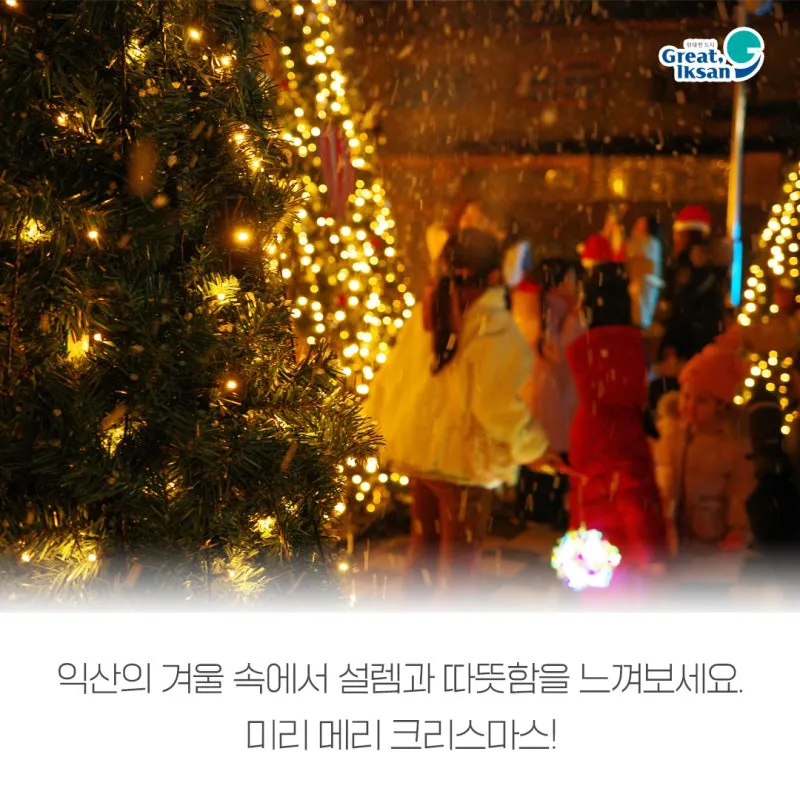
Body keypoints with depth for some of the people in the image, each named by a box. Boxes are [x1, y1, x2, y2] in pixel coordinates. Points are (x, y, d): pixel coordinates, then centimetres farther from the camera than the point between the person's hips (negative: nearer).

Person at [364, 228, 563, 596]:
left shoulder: (425, 317, 3)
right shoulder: (494, 327, -17)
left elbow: (391, 376, 8)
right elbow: (497, 401, -22)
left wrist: (387, 427, 23)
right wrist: (533, 448, -7)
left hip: (419, 452, 7)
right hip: (463, 459, -7)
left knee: (423, 548, 22)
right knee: (458, 563, 6)